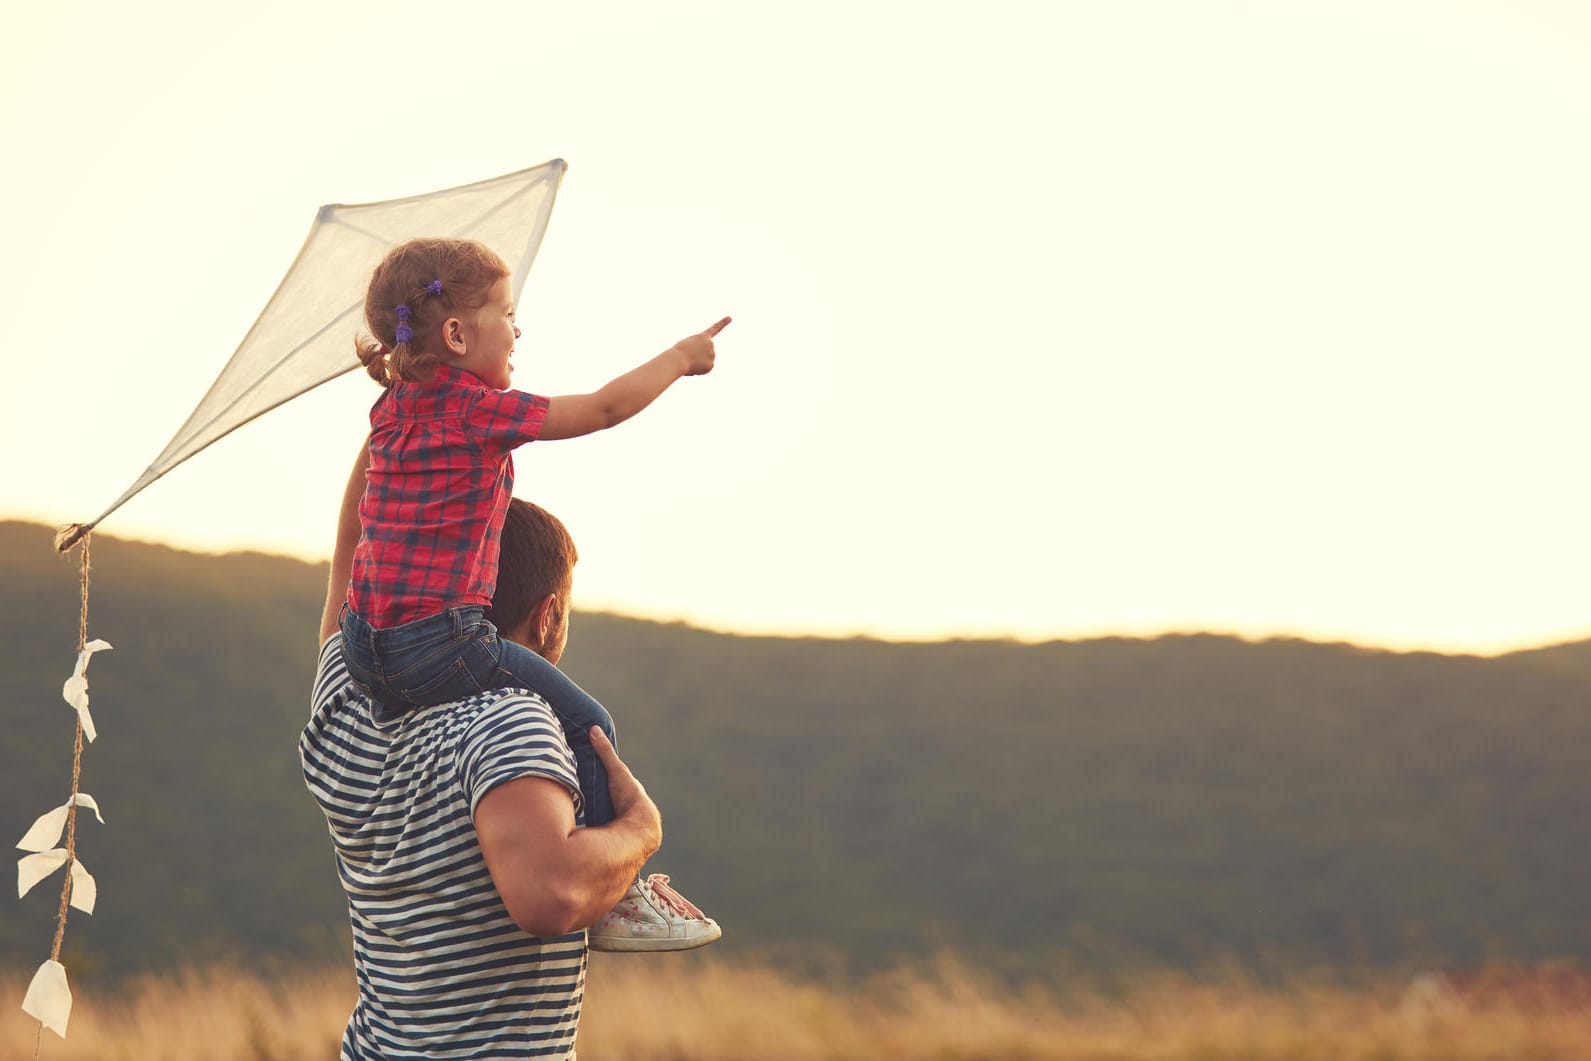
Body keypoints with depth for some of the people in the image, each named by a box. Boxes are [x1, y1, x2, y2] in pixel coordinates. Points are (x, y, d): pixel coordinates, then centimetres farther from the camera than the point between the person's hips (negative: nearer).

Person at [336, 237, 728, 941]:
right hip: (437, 643, -8)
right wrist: (680, 358, 8)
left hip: (364, 642, 9)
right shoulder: (480, 412, -12)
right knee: (586, 727, 0)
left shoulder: (391, 409, 12)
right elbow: (604, 408, -7)